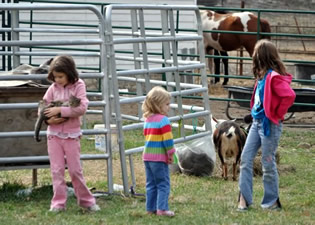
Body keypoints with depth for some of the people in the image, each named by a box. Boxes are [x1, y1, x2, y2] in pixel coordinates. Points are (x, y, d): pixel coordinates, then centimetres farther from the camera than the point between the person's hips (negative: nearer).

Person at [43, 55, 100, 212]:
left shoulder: (78, 86, -6)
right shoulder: (53, 88, 2)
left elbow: (82, 108, -17)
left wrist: (60, 110, -22)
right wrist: (49, 119, -15)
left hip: (71, 134, -2)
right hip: (54, 134, 2)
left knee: (75, 169, 2)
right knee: (57, 169, 2)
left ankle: (86, 200, 15)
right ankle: (58, 203, 6)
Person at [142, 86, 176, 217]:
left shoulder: (147, 120, 12)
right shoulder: (163, 120, -14)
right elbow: (168, 139, -17)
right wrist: (171, 153, -6)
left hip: (147, 156, 8)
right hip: (160, 157, -8)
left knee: (151, 184, 12)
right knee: (163, 184, -2)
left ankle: (151, 208, 14)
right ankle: (162, 209, -7)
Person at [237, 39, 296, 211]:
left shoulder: (274, 78, -19)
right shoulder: (262, 76, 9)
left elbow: (289, 96, -30)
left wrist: (277, 114, -19)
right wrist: (254, 111, 12)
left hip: (269, 125, -9)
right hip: (257, 122, 9)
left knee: (268, 163, 1)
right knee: (245, 158, 5)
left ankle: (272, 202, 13)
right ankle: (244, 198, 7)